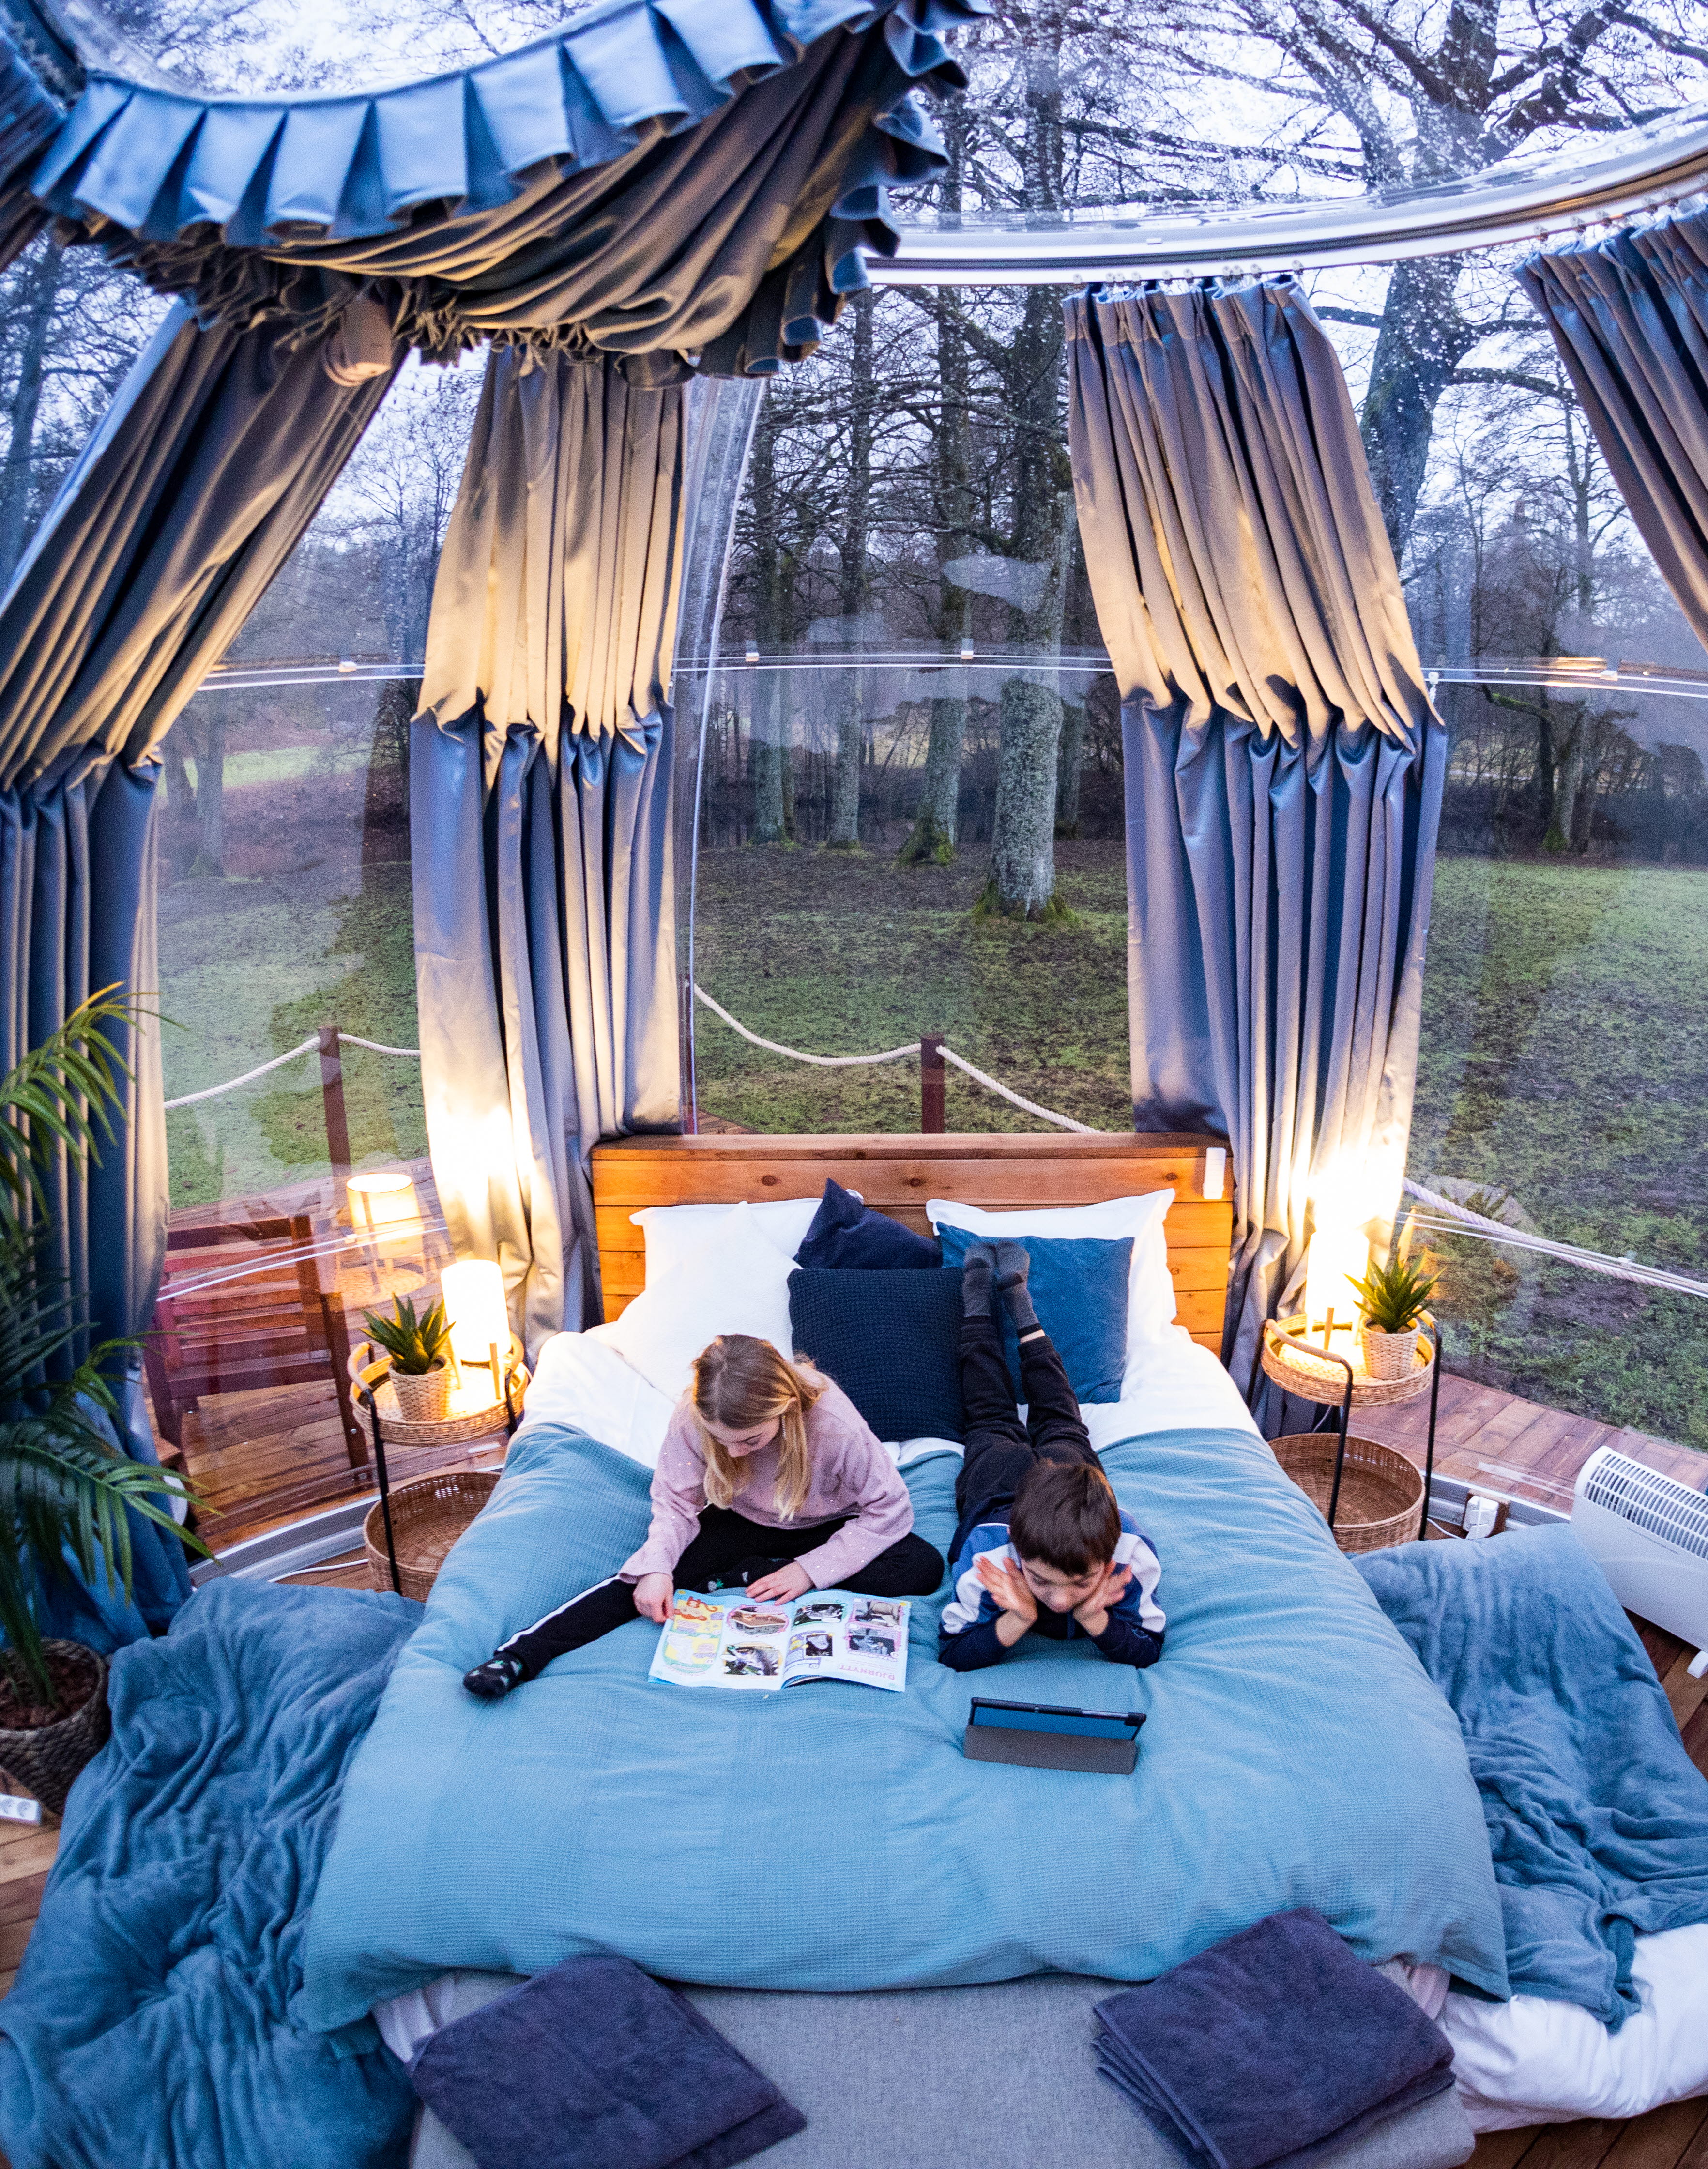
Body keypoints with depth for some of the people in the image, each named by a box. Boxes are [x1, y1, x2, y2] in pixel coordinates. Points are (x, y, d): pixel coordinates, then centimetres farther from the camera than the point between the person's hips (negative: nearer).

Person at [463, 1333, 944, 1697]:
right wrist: (657, 1567, -32)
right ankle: (520, 1655, -30)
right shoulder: (693, 1418, -26)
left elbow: (889, 1510, -22)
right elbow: (675, 1504, -13)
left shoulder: (836, 1424, -33)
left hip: (825, 1530, -1)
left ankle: (743, 1577, -20)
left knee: (923, 1568, -26)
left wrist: (810, 1570, -29)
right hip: (744, 1523, 1)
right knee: (647, 1578, -24)